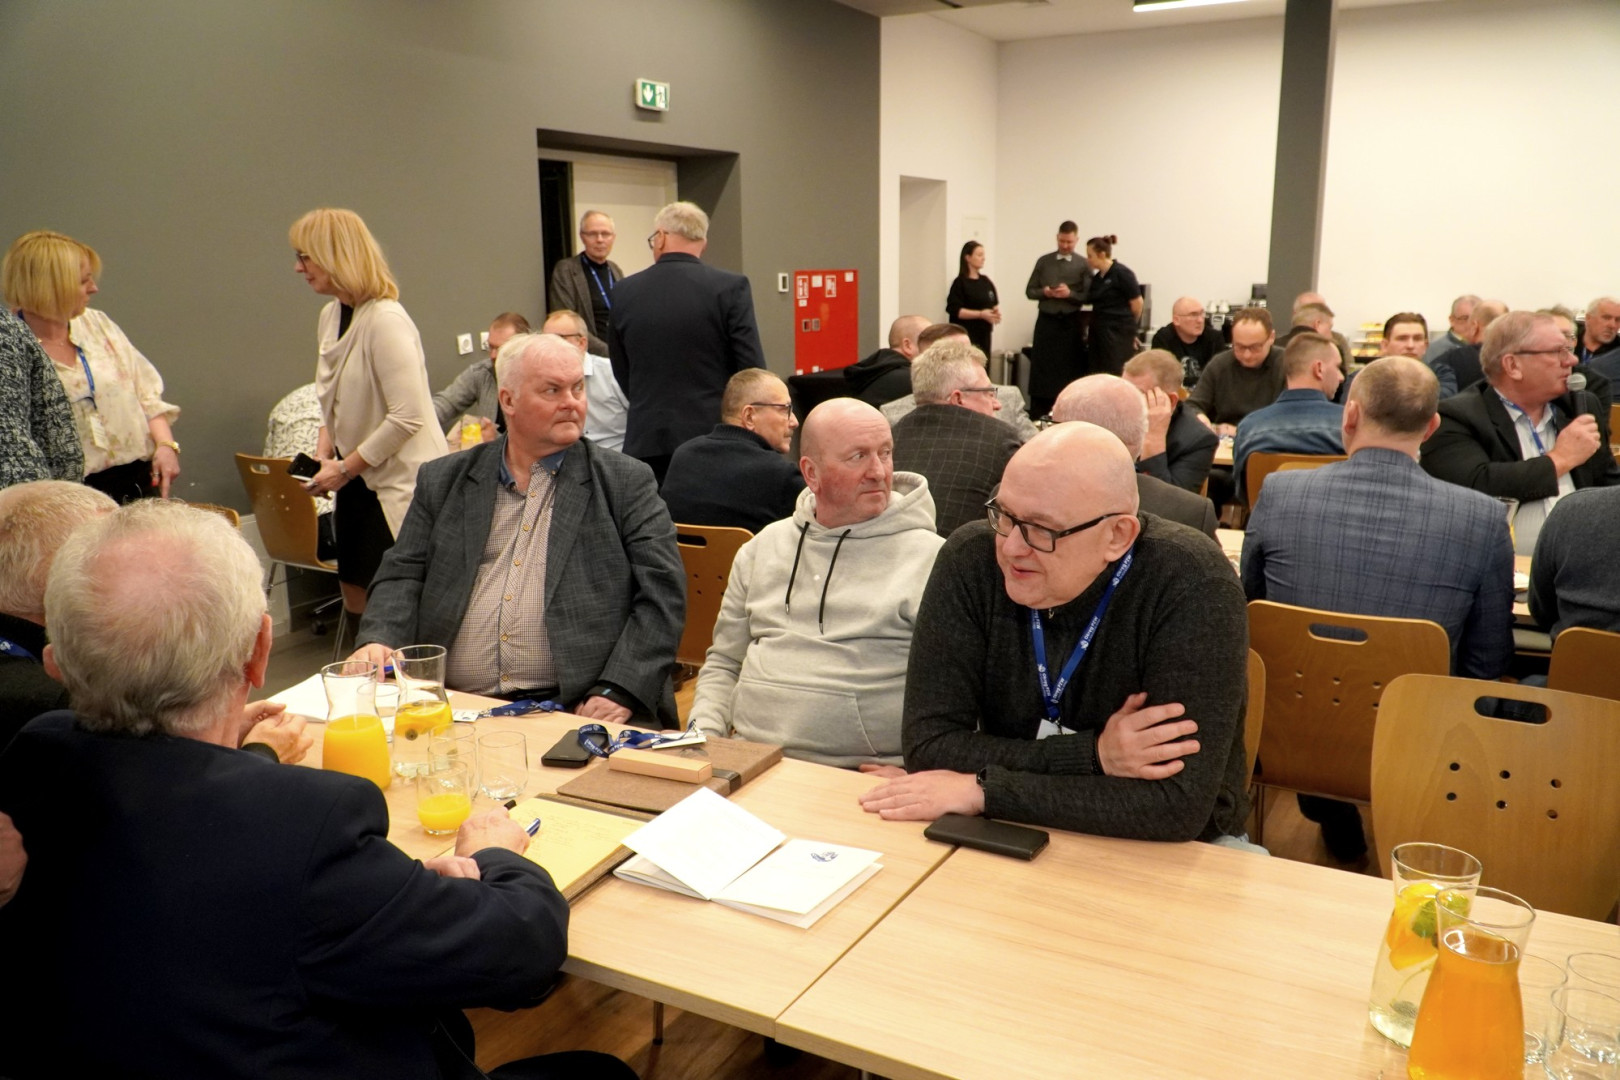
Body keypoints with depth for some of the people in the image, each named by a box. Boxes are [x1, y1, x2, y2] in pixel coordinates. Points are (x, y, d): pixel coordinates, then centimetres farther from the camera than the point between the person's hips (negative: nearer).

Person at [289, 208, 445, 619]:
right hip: (358, 480, 9)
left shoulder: (386, 320, -20)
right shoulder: (330, 315, 8)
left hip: (401, 482, -8)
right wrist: (324, 453, 2)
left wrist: (345, 468, -15)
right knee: (356, 600, 13)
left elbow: (408, 417, -23)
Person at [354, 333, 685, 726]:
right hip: (454, 709, 2)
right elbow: (403, 575, 13)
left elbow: (662, 594, -1)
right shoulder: (443, 481, 15)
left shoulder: (626, 483, 6)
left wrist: (619, 692, -14)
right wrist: (378, 641, -8)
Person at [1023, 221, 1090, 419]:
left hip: (1071, 323, -1)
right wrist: (1044, 292, -11)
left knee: (1070, 370, 2)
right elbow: (1030, 291, 9)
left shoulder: (1083, 265, 2)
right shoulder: (1043, 261, 7)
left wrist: (1070, 294, -18)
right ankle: (1037, 419, 4)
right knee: (1041, 369, 0)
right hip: (1046, 321, 1)